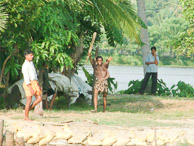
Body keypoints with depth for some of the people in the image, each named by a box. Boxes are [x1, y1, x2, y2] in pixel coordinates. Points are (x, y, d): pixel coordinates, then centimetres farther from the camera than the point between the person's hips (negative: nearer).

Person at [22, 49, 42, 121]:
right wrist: (30, 88, -26)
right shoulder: (25, 65, -13)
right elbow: (26, 77, -20)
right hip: (29, 84, -8)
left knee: (39, 99, 2)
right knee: (29, 100, -4)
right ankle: (26, 117, 4)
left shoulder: (31, 63, 15)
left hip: (34, 83, 8)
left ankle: (28, 109, 18)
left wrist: (37, 85, 21)